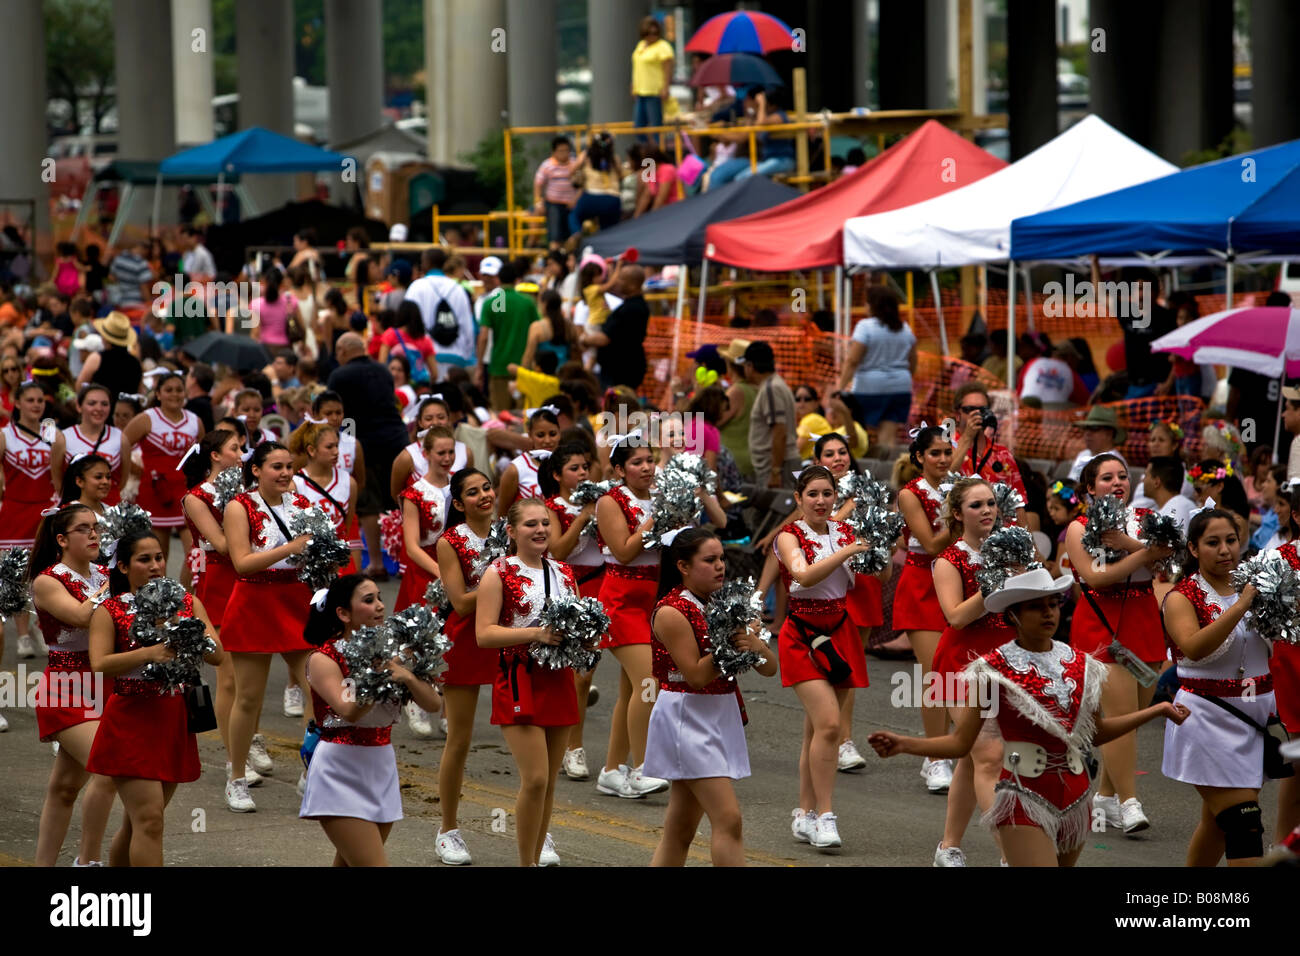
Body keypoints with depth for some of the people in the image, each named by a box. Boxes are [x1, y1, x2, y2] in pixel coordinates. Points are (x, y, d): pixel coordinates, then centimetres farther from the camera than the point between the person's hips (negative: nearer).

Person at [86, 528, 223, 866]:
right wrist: (148, 653, -29)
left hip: (174, 721, 5)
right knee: (148, 819, -14)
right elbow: (99, 664, -17)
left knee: (141, 819, 14)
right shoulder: (109, 611, -3)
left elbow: (217, 655, -2)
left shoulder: (188, 604, 8)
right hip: (132, 723, -5)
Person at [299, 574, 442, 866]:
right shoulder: (323, 657, -9)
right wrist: (385, 673, -25)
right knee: (374, 865, -16)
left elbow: (432, 703, -2)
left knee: (349, 864, 14)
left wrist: (407, 677, -20)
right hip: (341, 774, -6)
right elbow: (350, 711, -24)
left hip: (381, 770, 6)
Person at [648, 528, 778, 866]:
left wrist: (754, 645, -15)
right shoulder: (671, 611, -12)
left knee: (681, 827, 10)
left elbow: (769, 668, 5)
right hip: (688, 719, -8)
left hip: (722, 717, 8)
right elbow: (696, 675, -17)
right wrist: (731, 645, -19)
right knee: (728, 819, -14)